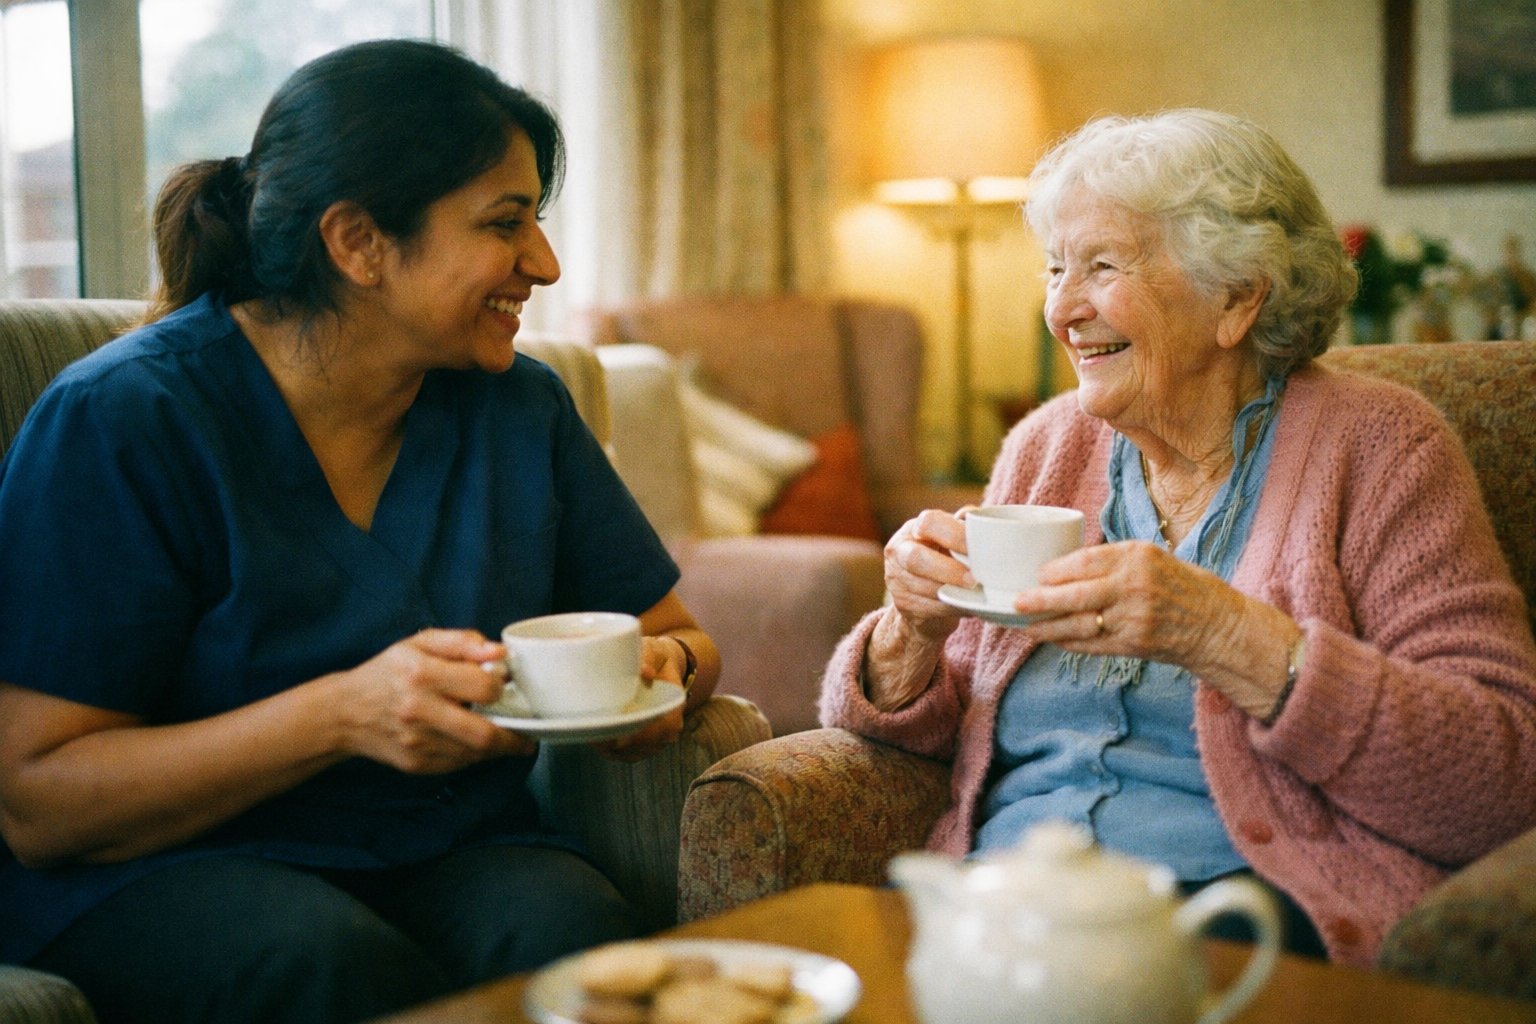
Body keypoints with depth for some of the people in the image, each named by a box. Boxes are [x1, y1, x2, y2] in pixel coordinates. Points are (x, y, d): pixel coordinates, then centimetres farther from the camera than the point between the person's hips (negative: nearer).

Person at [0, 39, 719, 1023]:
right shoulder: (123, 421, -10)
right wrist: (342, 714, -27)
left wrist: (664, 672, -10)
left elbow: (678, 635, 16)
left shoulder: (521, 407, 6)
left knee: (572, 936, -30)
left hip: (459, 854, 4)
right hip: (172, 870, -3)